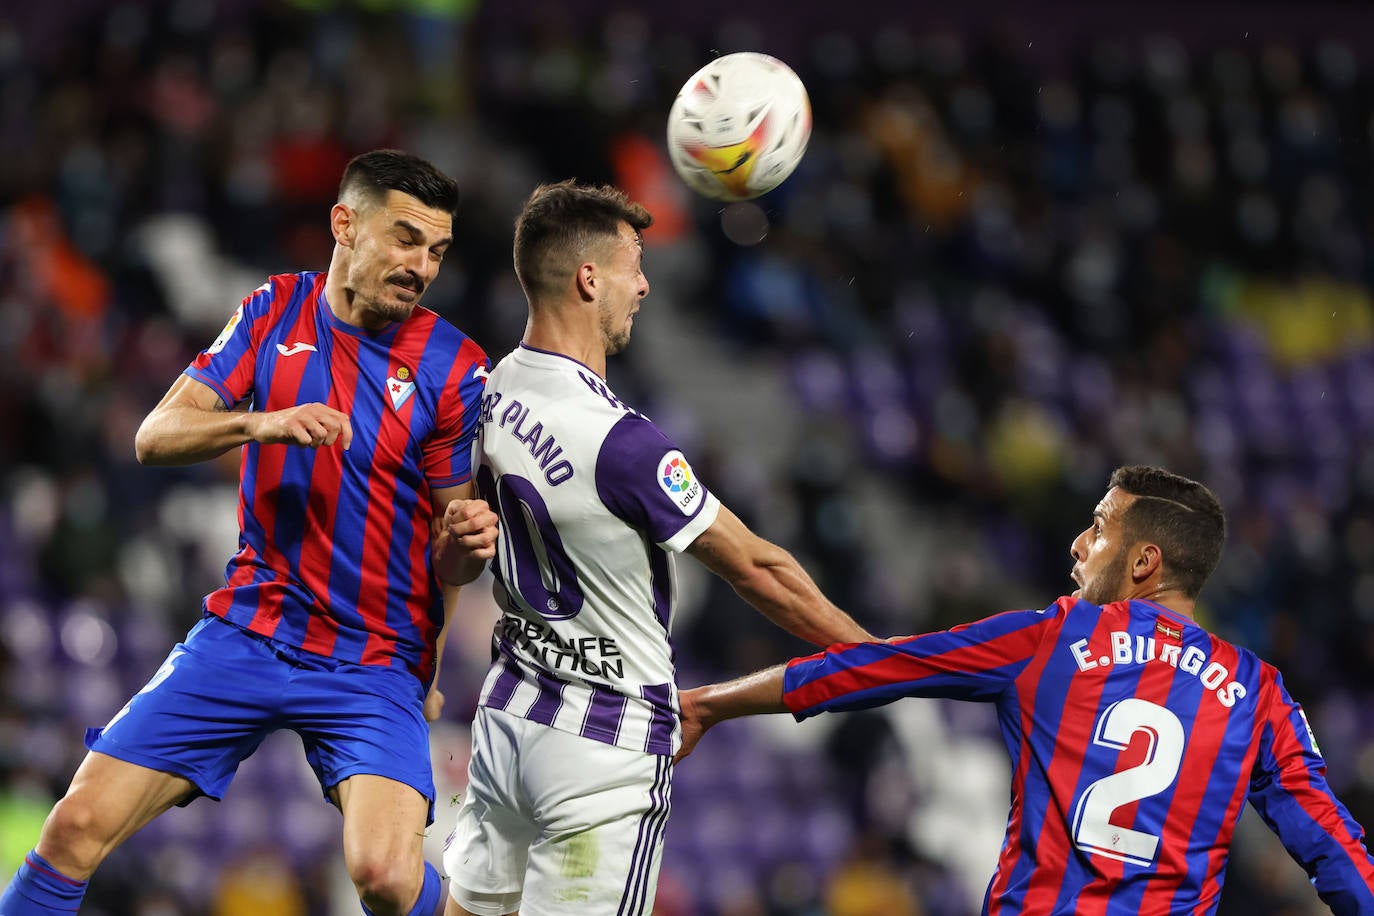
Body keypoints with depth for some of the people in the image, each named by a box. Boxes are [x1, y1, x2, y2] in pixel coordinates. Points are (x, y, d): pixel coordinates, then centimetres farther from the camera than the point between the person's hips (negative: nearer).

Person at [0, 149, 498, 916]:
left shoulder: (455, 370, -5)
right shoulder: (274, 312, 3)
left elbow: (451, 562, -1)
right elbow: (155, 437, -3)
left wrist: (466, 544, -25)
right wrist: (260, 424, -21)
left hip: (374, 664, -3)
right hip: (246, 632, 3)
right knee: (78, 826, -6)